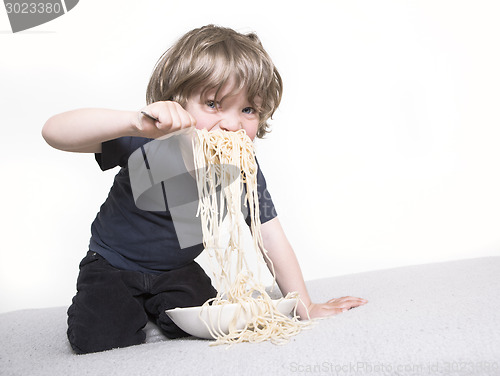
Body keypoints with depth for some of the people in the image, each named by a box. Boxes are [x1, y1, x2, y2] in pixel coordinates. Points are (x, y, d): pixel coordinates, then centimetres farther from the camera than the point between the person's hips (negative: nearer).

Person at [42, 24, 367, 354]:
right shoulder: (150, 142, -27)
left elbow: (273, 240, -8)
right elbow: (54, 132, -37)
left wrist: (306, 307, -11)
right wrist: (136, 122, -52)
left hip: (178, 270, 3)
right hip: (113, 265, -3)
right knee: (101, 340, -22)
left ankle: (154, 305, 14)